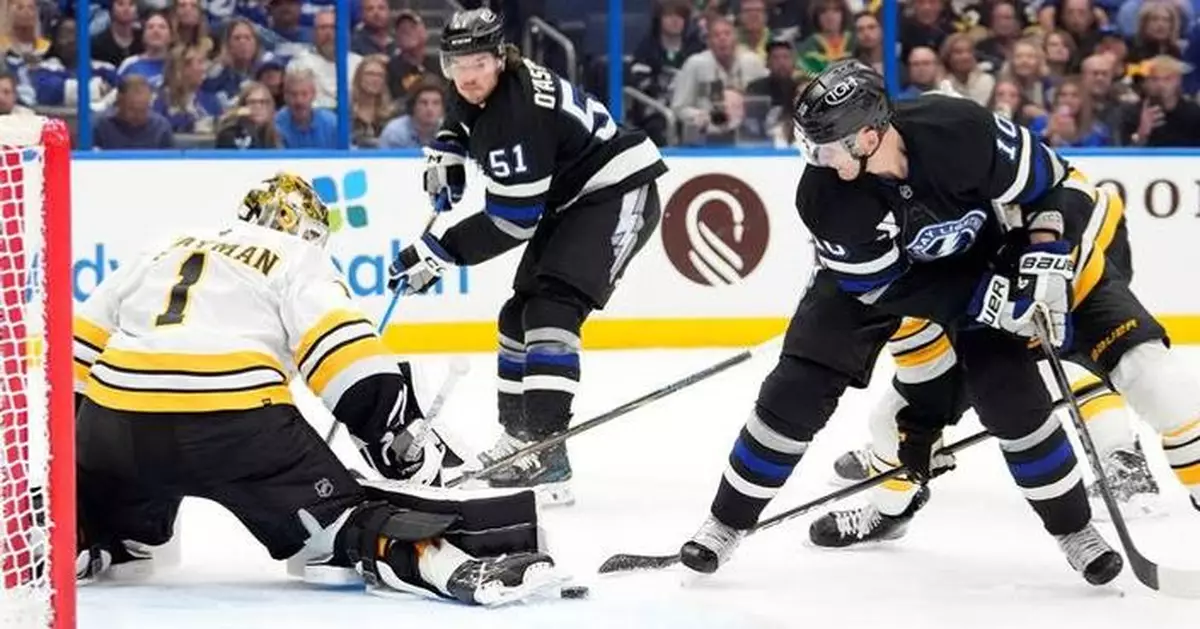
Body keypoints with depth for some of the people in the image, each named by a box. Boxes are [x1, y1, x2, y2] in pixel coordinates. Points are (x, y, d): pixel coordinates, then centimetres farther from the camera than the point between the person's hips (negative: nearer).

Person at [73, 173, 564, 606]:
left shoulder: (167, 254, 32)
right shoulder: (297, 260, 17)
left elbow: (81, 344, 31)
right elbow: (340, 342, -1)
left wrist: (74, 444, 39)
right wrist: (398, 428, -1)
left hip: (116, 417, 4)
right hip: (233, 416, -4)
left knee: (112, 524, 34)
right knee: (341, 513, -1)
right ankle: (454, 566, -21)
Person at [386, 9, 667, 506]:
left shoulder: (517, 114, -28)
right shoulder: (472, 93, 0)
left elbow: (511, 221, -27)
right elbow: (460, 122, 28)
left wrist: (437, 254, -24)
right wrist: (445, 156, 8)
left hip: (617, 193, -11)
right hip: (568, 200, 11)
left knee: (551, 307, -24)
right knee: (519, 314, 13)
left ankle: (546, 450, -29)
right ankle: (518, 436, 26)